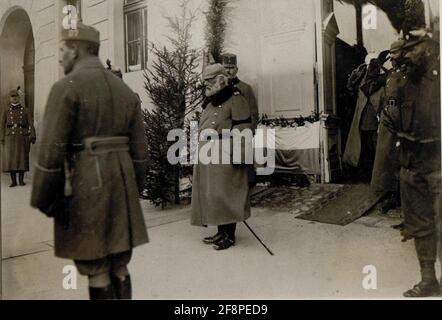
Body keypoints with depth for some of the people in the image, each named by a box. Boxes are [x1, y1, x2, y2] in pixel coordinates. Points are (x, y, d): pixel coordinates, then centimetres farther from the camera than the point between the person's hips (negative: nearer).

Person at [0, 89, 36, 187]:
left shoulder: (26, 110, 6)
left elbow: (31, 124, 0)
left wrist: (33, 136, -12)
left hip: (23, 137, -1)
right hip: (10, 138, 1)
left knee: (22, 158, 0)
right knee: (10, 158, -2)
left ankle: (21, 180, 10)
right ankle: (13, 181, 4)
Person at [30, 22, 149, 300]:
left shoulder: (66, 87, -8)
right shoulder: (125, 90, 11)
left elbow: (52, 150, -13)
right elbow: (139, 149, 10)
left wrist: (42, 201, -3)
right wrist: (134, 191, 19)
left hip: (84, 187, -6)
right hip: (119, 182, 6)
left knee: (96, 269, 4)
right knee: (119, 265, 14)